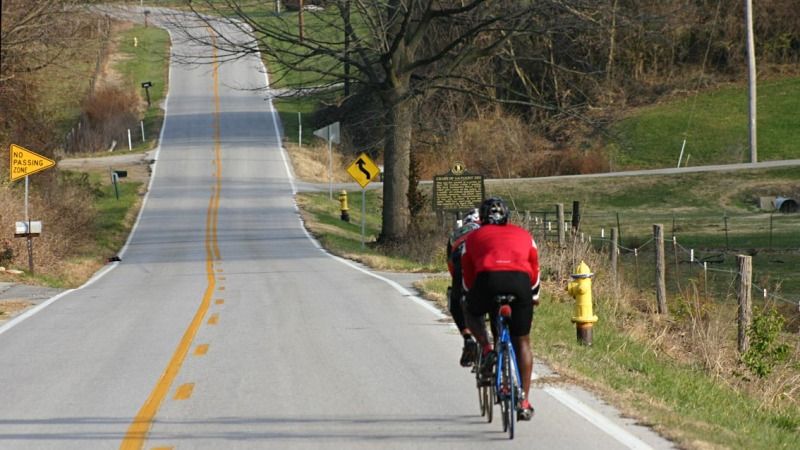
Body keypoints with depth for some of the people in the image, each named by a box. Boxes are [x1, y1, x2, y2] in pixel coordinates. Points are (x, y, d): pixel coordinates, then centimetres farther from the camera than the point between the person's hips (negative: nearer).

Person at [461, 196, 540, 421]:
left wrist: (471, 298, 48)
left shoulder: (474, 237, 28)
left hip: (488, 278, -1)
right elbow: (534, 271, 38)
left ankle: (486, 350, 8)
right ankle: (524, 402, 13)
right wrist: (534, 296, 54)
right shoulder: (523, 235, 31)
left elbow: (468, 277, 31)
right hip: (520, 281, 1)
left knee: (471, 312, 33)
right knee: (522, 342, 16)